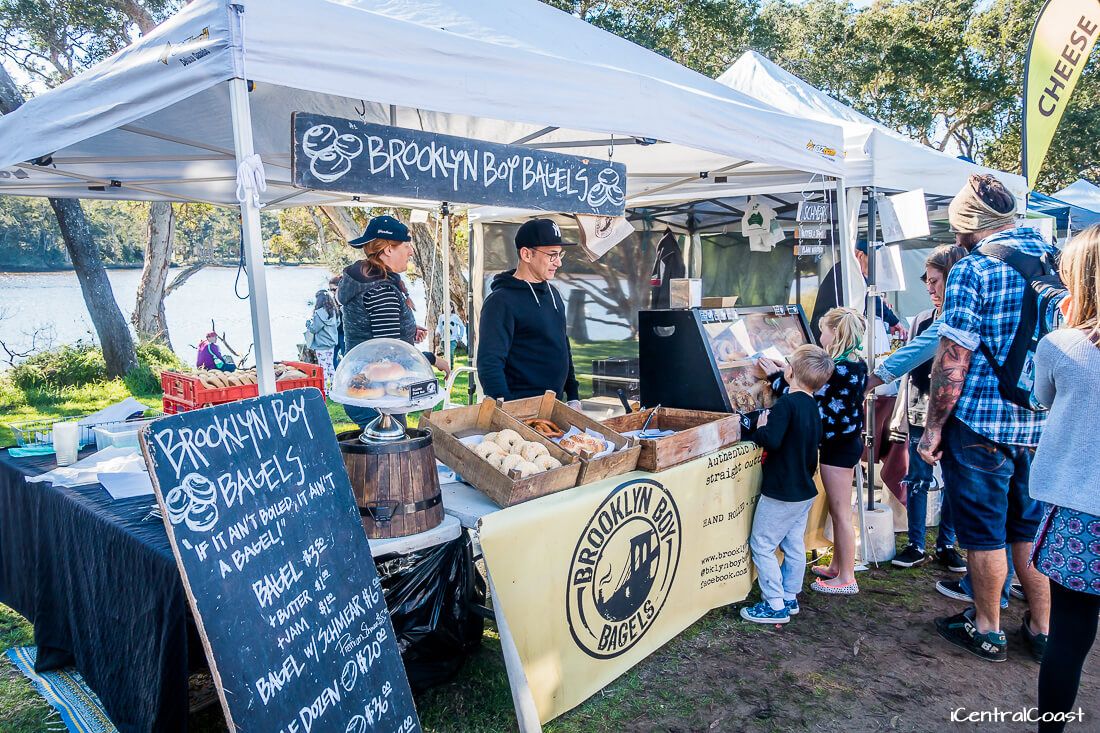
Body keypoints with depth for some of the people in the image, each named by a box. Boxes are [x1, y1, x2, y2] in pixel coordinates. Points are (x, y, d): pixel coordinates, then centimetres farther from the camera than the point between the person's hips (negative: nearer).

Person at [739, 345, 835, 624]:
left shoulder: (786, 404, -21)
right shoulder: (812, 407, 7)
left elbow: (772, 441, -31)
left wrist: (759, 430, -13)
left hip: (780, 493, -9)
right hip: (805, 490, 9)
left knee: (762, 545, 1)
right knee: (794, 546, 16)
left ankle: (775, 606, 3)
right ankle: (789, 598, 26)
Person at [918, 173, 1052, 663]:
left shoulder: (973, 269, -14)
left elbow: (953, 360, -17)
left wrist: (933, 428, -10)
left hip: (981, 422, -6)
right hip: (1044, 422, 6)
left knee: (983, 531, 8)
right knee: (1033, 529, 18)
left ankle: (987, 631, 23)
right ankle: (1042, 629, 30)